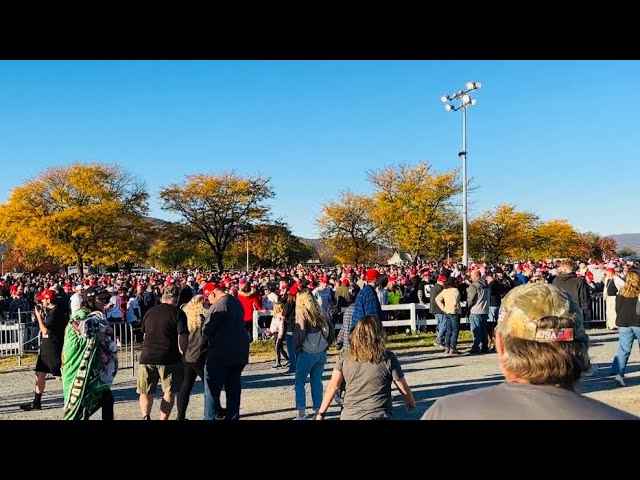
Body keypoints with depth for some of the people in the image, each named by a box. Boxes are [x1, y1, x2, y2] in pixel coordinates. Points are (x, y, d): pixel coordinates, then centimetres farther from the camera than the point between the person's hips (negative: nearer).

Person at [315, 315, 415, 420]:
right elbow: (404, 389, 6)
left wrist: (321, 413, 8)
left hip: (348, 415, 2)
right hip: (378, 415, -2)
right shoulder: (388, 358, -3)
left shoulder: (344, 356, 1)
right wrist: (411, 403, 26)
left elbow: (333, 387, 1)